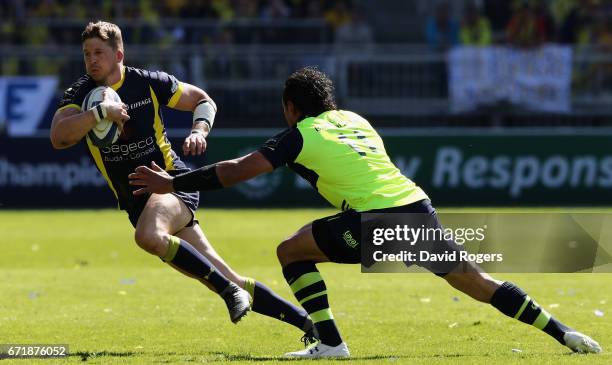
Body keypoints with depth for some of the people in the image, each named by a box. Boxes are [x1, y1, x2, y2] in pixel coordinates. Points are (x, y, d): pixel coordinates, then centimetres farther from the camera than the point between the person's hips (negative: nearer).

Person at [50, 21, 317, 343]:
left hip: (173, 183, -3)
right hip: (136, 204, 3)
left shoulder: (148, 83, -3)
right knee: (229, 281, -2)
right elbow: (58, 137, -18)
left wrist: (199, 131, -11)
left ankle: (230, 292, -26)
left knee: (148, 236, -39)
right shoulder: (79, 95, 0)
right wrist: (99, 113, -30)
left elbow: (203, 101, 9)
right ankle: (307, 322, 7)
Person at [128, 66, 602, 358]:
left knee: (292, 250, 9)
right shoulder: (354, 119, 24)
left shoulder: (300, 135, 6)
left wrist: (172, 184, 10)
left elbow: (237, 171, 3)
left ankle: (330, 343, 2)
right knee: (475, 281, 15)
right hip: (418, 204, 6)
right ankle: (562, 333, 9)